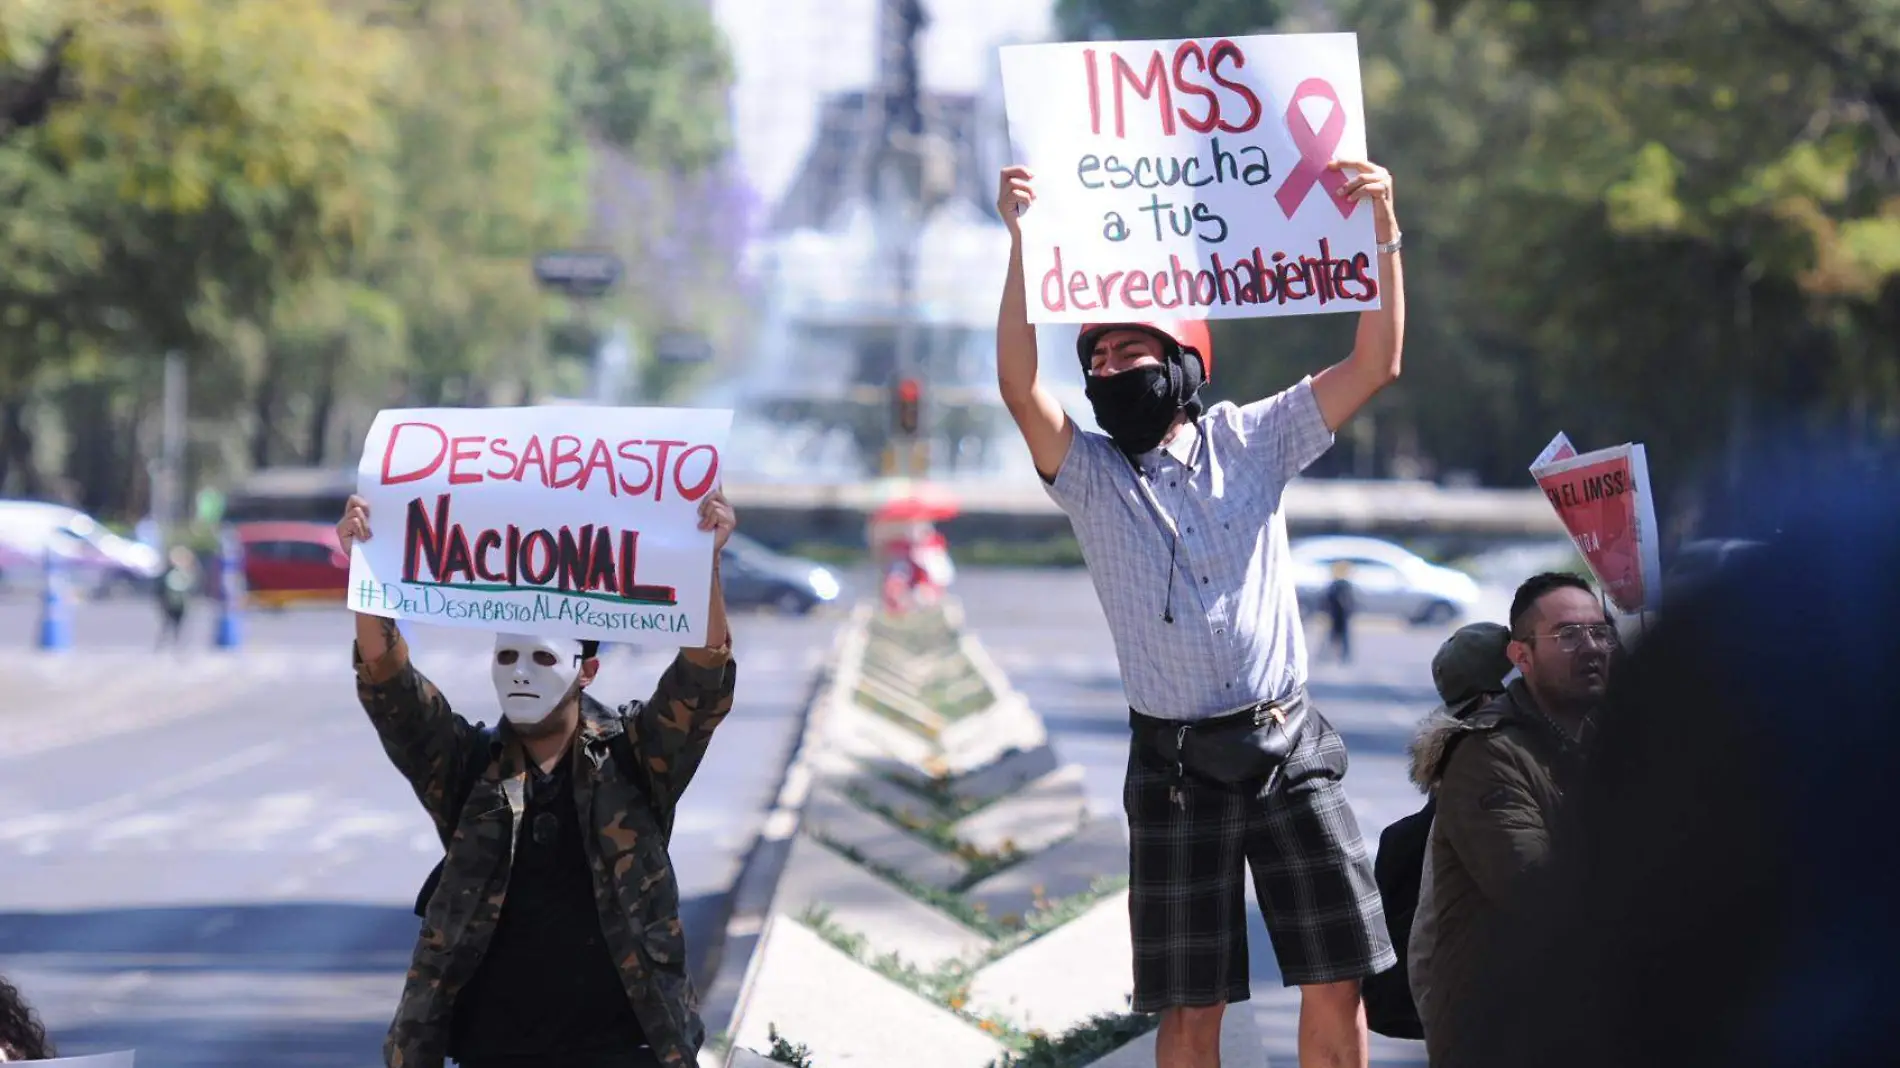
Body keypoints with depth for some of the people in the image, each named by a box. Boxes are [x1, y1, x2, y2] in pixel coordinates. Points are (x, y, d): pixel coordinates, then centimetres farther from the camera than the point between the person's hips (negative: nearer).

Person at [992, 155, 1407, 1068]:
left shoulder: (1248, 443, 8)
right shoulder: (1089, 475, 4)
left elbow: (1373, 365, 1)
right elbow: (1019, 386, -14)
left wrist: (1382, 232, -10)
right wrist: (1021, 242, -24)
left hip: (1290, 754, 1)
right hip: (1177, 767, -1)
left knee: (1336, 980, -1)